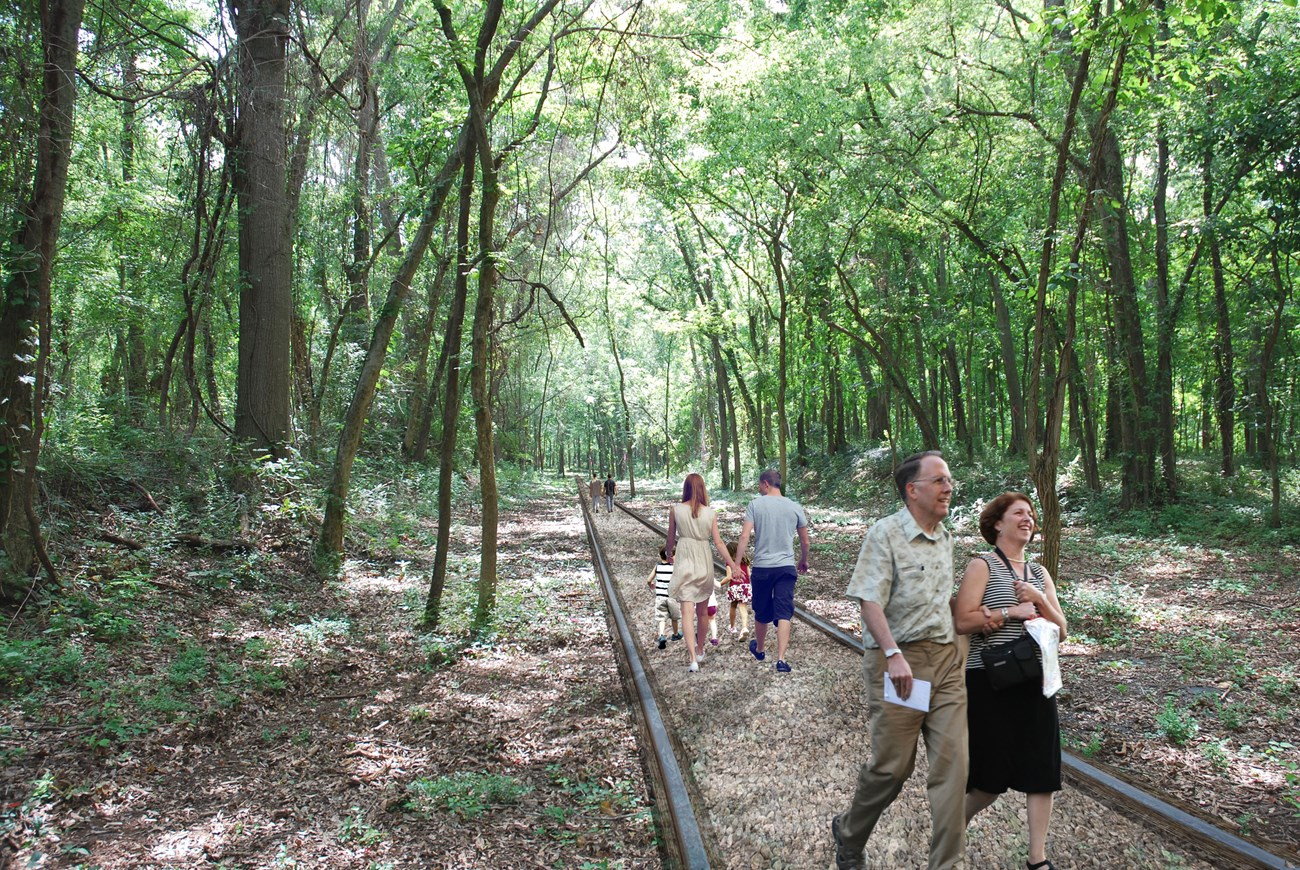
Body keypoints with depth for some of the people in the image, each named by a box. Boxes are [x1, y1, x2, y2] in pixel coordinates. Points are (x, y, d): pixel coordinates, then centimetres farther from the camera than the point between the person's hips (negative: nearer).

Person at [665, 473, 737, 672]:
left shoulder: (675, 510, -4)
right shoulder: (710, 513, -3)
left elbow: (671, 539, 5)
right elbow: (718, 543, -4)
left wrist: (669, 554, 25)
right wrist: (733, 565, 3)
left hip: (684, 563, -2)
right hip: (704, 562, 2)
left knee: (687, 611, -5)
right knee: (702, 611, 18)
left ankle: (692, 658, -17)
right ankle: (700, 650, 34)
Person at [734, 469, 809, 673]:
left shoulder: (755, 505, -4)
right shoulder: (794, 507, 3)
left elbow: (744, 537, -12)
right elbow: (805, 542, 10)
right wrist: (804, 561, 28)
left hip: (761, 567, 0)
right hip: (786, 567, 0)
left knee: (761, 614, 16)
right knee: (784, 614, -2)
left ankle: (760, 649, 37)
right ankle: (781, 659, -13)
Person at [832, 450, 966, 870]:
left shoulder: (945, 538, 14)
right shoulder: (885, 533, -9)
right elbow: (870, 601, -16)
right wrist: (893, 654, -25)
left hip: (946, 660, 6)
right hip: (898, 660, -6)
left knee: (952, 763, -1)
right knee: (892, 766, 3)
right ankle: (848, 835, 30)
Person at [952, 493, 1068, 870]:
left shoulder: (1039, 573, 14)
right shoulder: (982, 566, -5)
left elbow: (1060, 629, 10)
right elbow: (962, 621, -17)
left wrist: (1039, 601, -6)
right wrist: (1012, 612, -16)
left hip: (1035, 682, 6)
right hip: (991, 682, -5)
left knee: (1042, 768, 4)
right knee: (993, 772, 2)